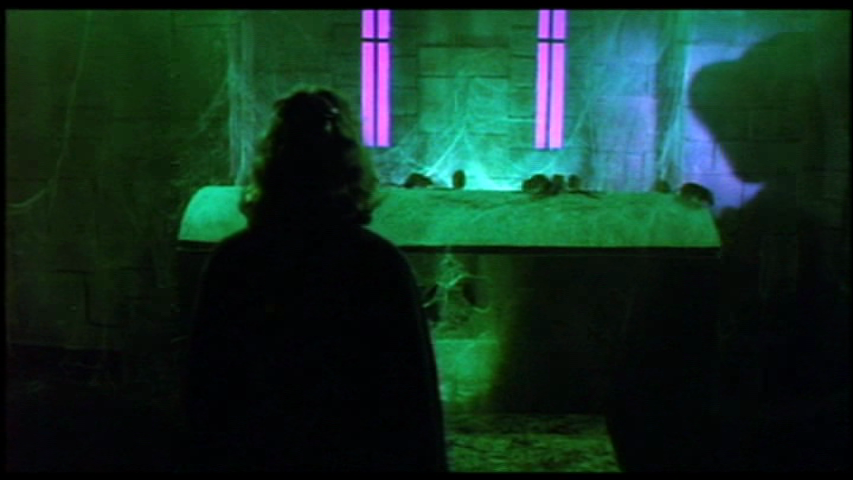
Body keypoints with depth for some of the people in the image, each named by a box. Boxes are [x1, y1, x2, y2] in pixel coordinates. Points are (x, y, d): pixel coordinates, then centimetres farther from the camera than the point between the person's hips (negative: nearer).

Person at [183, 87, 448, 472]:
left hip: (256, 455, 3)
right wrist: (426, 462, -1)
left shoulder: (229, 262, -7)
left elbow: (204, 390, 0)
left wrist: (206, 458, 11)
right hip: (356, 456, -2)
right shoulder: (380, 265, -15)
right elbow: (414, 395, -11)